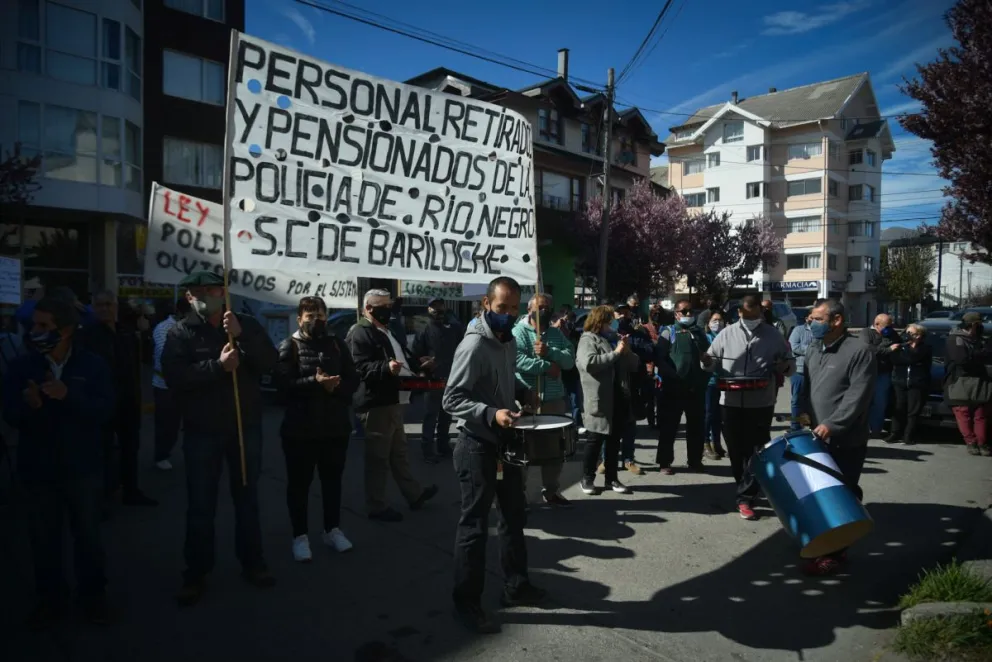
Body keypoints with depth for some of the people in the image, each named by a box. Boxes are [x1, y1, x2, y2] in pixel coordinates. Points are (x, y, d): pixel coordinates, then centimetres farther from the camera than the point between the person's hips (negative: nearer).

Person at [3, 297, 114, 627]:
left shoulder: (92, 365, -6)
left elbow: (105, 410, -14)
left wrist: (69, 396, -28)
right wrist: (29, 404, -28)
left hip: (82, 467, -1)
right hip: (37, 467, 1)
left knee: (88, 534, 11)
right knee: (43, 537, 12)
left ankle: (93, 595, 27)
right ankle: (50, 598, 30)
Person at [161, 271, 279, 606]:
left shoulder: (248, 325, 3)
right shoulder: (181, 332, -2)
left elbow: (270, 362, -9)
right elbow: (174, 377, -15)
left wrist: (242, 336, -21)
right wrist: (218, 365, -23)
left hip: (246, 426, 2)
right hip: (202, 431, -1)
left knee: (247, 498, 13)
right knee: (200, 505, 6)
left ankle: (252, 564, 26)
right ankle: (196, 574, 18)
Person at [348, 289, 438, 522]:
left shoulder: (387, 331, 19)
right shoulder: (361, 333, -14)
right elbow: (361, 368, -26)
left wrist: (413, 371, 21)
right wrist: (386, 367, -40)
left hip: (392, 402, 10)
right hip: (376, 404, -10)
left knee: (398, 452, 19)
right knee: (378, 457, -1)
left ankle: (414, 494, 31)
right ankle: (376, 507, 9)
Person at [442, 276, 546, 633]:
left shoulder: (509, 340, 7)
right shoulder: (474, 345, -21)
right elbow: (452, 399, -23)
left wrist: (523, 392, 6)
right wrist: (491, 414, -35)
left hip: (506, 442, 9)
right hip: (478, 445, -9)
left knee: (514, 515, 19)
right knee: (475, 525, 1)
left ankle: (515, 586, 36)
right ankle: (466, 602, 16)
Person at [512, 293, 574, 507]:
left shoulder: (557, 333, 12)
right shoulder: (518, 331, -5)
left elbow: (570, 359, 0)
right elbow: (517, 360, -22)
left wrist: (549, 352, -16)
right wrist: (547, 366, -16)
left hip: (555, 400, 5)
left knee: (554, 449, 13)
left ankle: (551, 491, 27)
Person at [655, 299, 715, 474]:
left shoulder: (700, 333, 15)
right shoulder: (668, 333, 1)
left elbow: (710, 360, 20)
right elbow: (659, 360, -9)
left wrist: (708, 363, -4)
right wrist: (672, 377, -20)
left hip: (697, 388, 4)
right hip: (673, 388, -4)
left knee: (696, 426, 12)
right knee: (669, 426, 2)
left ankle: (695, 461, 25)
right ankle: (665, 462, 10)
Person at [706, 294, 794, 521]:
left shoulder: (773, 335, 2)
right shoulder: (726, 334, 4)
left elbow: (791, 364, 8)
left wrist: (785, 367, -15)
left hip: (761, 404, -1)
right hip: (731, 402, 2)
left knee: (755, 452, -1)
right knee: (736, 450, 11)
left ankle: (745, 498, 4)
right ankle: (746, 489, 32)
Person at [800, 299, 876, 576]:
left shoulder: (859, 351, -12)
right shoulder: (813, 350, 13)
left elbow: (858, 395, -19)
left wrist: (831, 425, -24)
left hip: (846, 441, -7)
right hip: (816, 438, 7)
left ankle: (834, 553, 11)